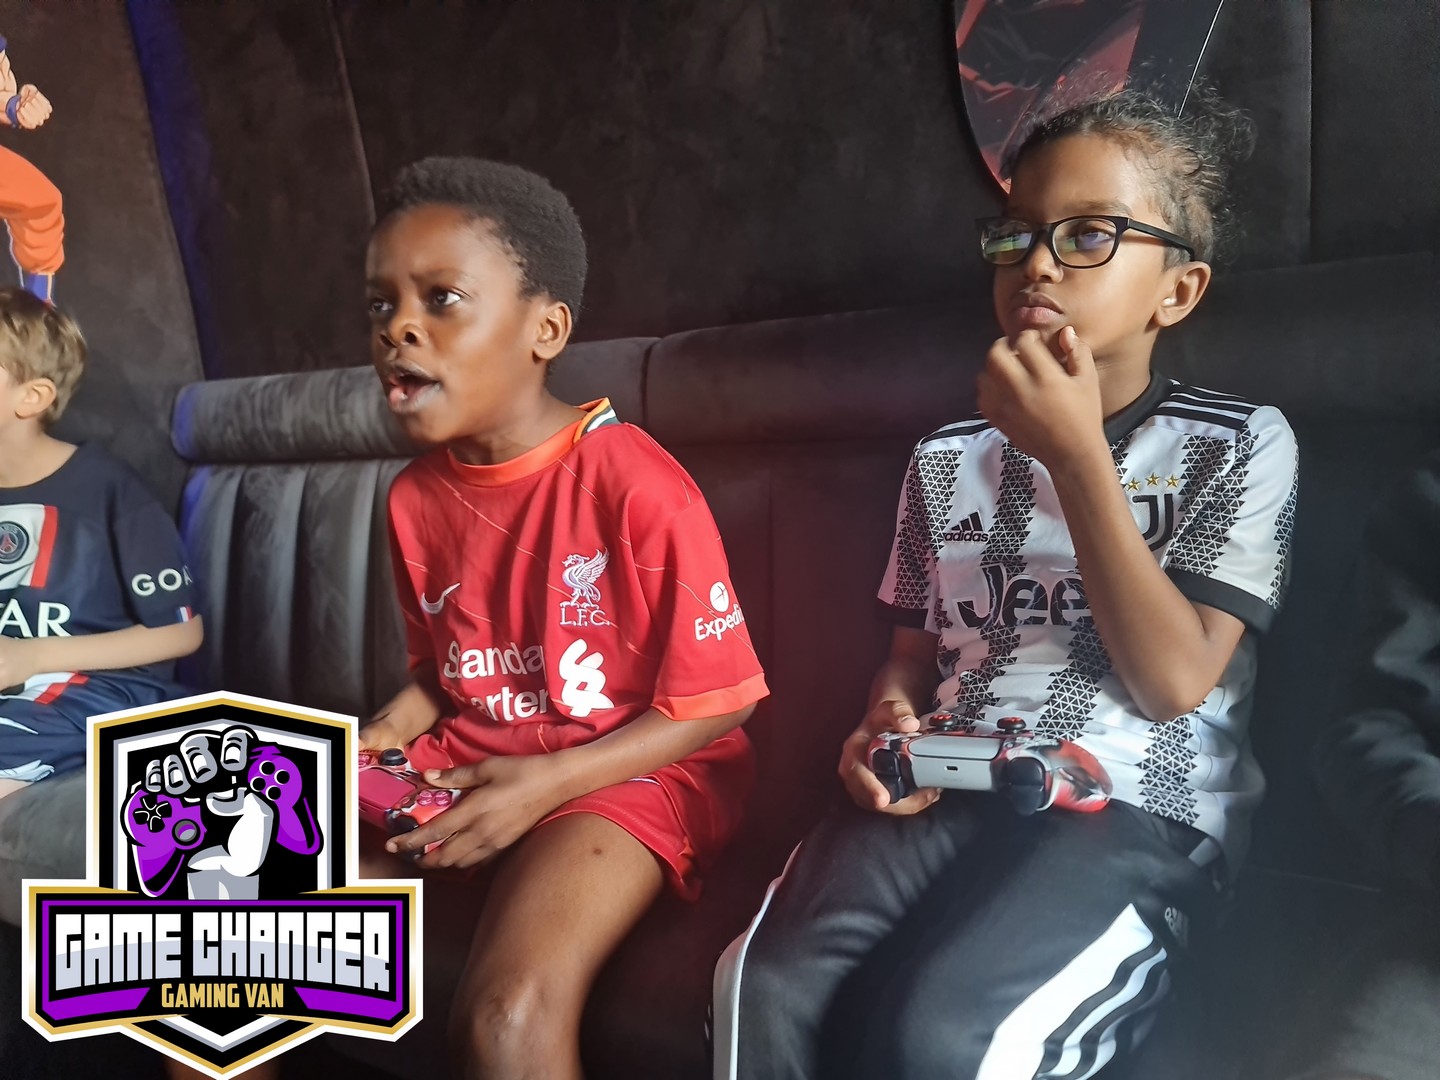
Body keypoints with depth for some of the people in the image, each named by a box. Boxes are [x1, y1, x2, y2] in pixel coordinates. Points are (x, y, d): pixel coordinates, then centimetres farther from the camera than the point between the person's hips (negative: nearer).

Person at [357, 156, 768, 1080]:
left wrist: (549, 783, -20)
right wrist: (365, 750, -2)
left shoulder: (636, 485, -18)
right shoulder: (416, 498, 3)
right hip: (459, 772, 7)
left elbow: (715, 703, -12)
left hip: (625, 773, -6)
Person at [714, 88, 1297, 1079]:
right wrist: (888, 729, -4)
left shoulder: (1239, 445, 4)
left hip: (1136, 813, -3)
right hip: (947, 792, 3)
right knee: (768, 994, -27)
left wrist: (1075, 452, -11)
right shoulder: (948, 458, 16)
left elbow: (1173, 683, -7)